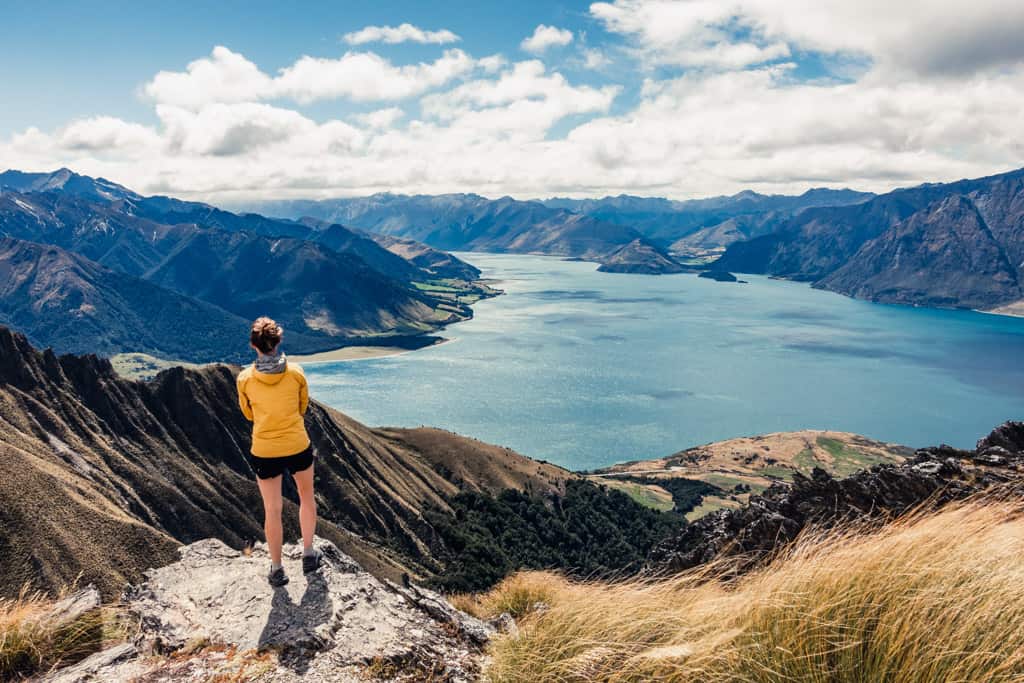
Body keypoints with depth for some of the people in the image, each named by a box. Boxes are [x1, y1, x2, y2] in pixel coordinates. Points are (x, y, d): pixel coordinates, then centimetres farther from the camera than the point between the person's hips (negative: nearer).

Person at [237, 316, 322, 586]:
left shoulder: (245, 379, -10)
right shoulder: (296, 373, -10)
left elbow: (248, 414, 7)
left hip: (264, 452, 0)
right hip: (298, 447, 0)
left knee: (272, 510, 13)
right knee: (306, 497, 24)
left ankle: (277, 569, 25)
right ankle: (309, 555, 32)